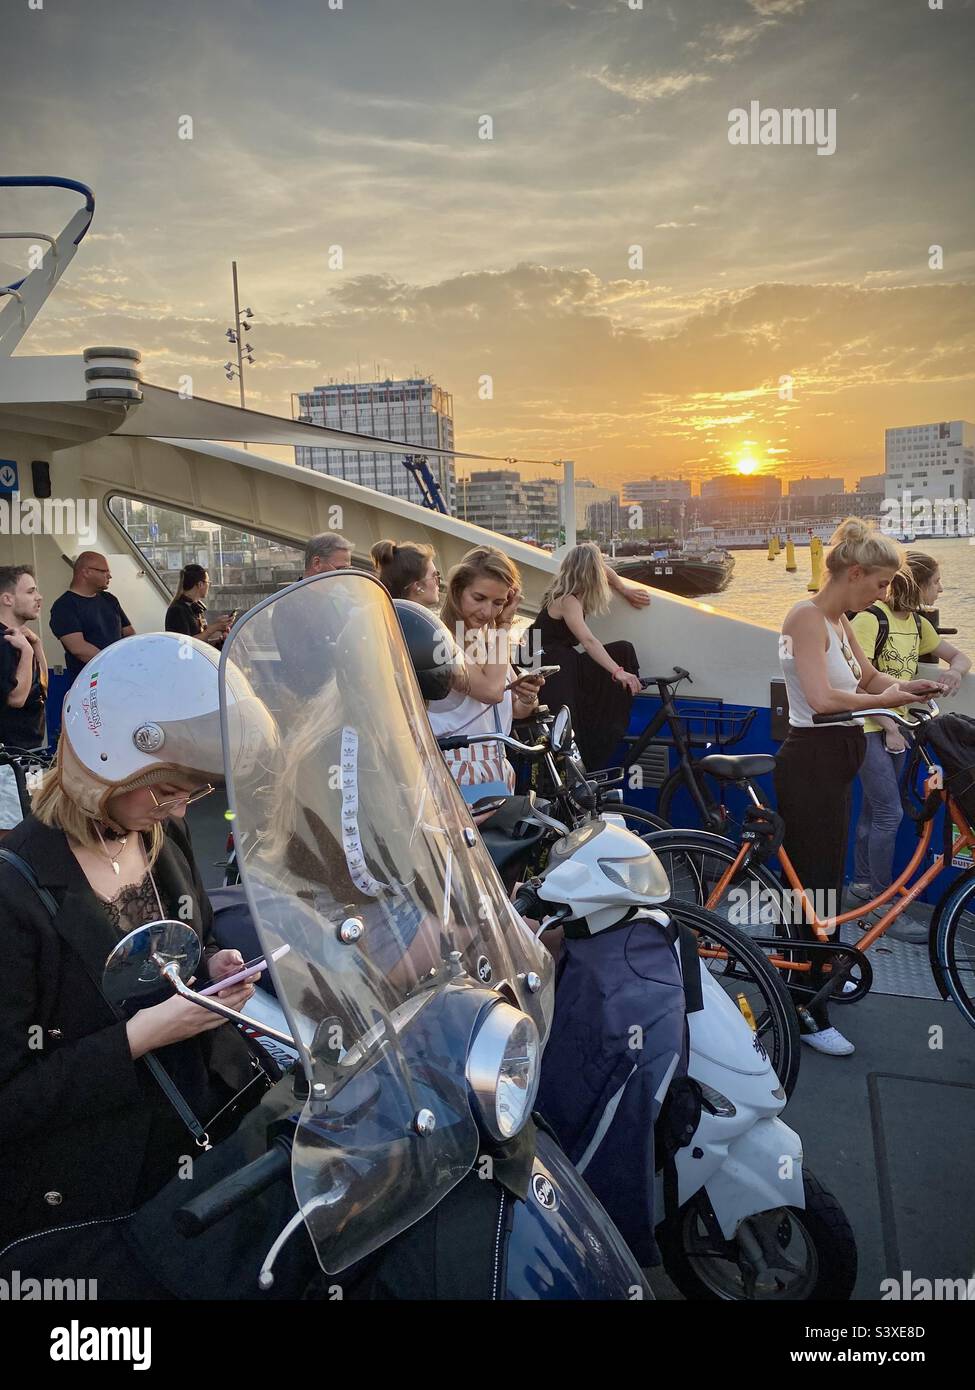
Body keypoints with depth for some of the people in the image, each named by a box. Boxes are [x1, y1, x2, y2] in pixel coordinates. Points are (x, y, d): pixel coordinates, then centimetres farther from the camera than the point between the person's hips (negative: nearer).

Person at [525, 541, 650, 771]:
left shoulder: (573, 593, 4)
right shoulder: (567, 600, -22)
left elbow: (604, 571, 26)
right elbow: (588, 641, -35)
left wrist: (625, 590, 18)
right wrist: (618, 671, -44)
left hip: (566, 666, 9)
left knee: (622, 650, -4)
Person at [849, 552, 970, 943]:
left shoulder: (917, 623, 10)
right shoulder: (871, 618, -15)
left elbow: (959, 656, 17)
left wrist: (954, 670, -8)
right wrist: (888, 726, -18)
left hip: (896, 726, 8)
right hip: (869, 726, -8)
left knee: (874, 808, 14)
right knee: (890, 812, -9)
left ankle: (862, 882, 27)